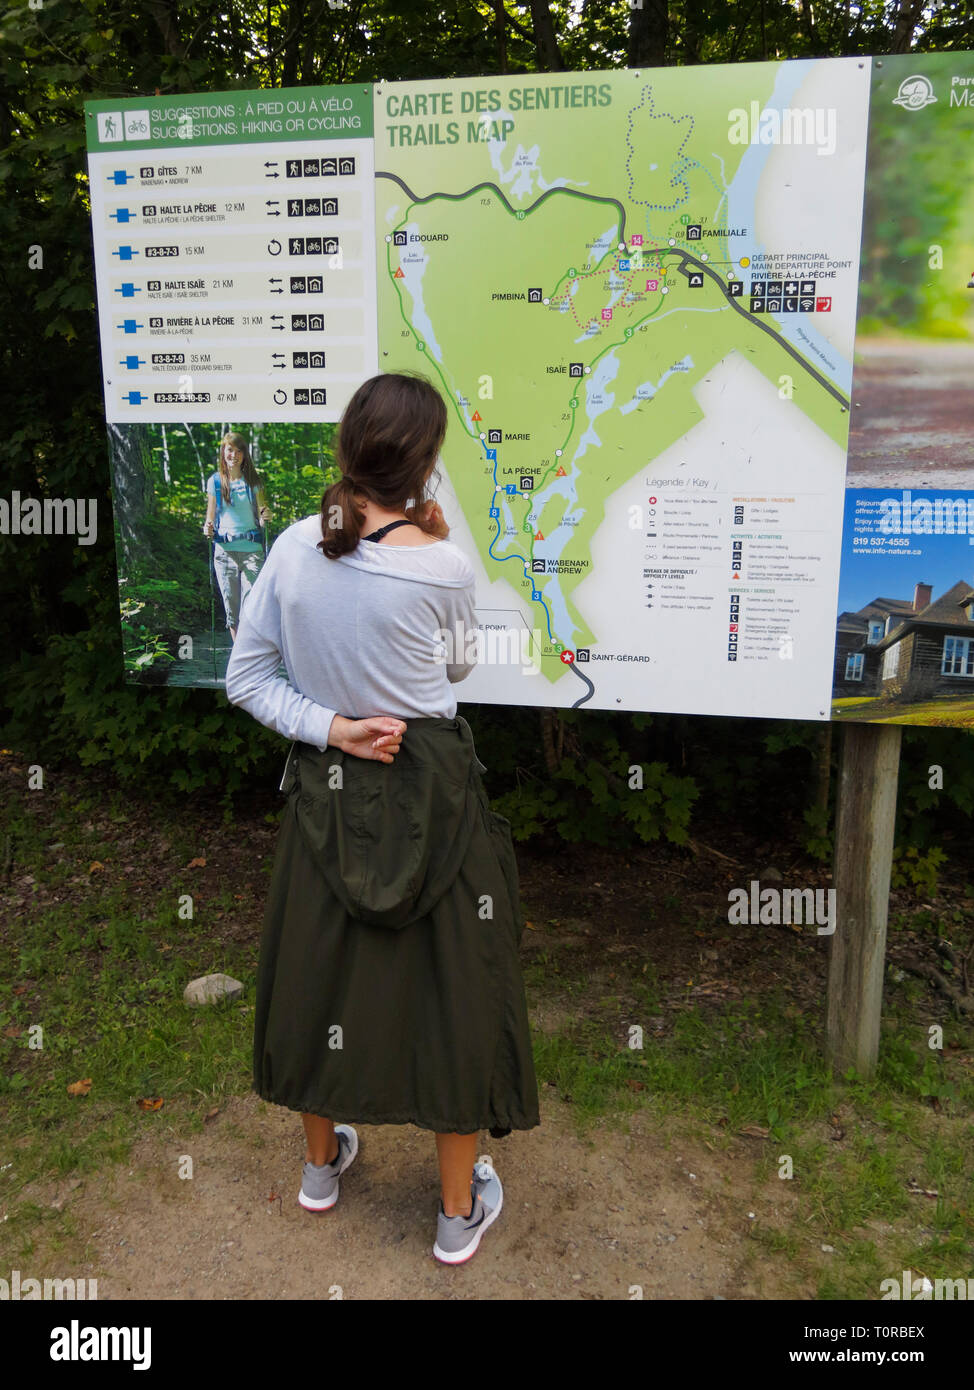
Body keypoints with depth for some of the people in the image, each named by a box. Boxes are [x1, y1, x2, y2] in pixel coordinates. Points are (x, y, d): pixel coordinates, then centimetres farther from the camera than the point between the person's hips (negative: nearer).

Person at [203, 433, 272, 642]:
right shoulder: (214, 482, 7)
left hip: (252, 549, -1)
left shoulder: (253, 481, 5)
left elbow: (261, 517, 10)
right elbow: (210, 518, 14)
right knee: (231, 606, 5)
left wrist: (265, 518, -13)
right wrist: (208, 529, -8)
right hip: (224, 551, 1)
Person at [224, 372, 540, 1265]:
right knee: (449, 980, 11)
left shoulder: (295, 547, -7)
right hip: (430, 789, -4)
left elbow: (246, 678, -4)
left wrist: (330, 729, -8)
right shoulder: (444, 568, -17)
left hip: (328, 786, 4)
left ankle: (323, 1162, 44)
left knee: (324, 965, 21)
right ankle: (461, 1209, 27)